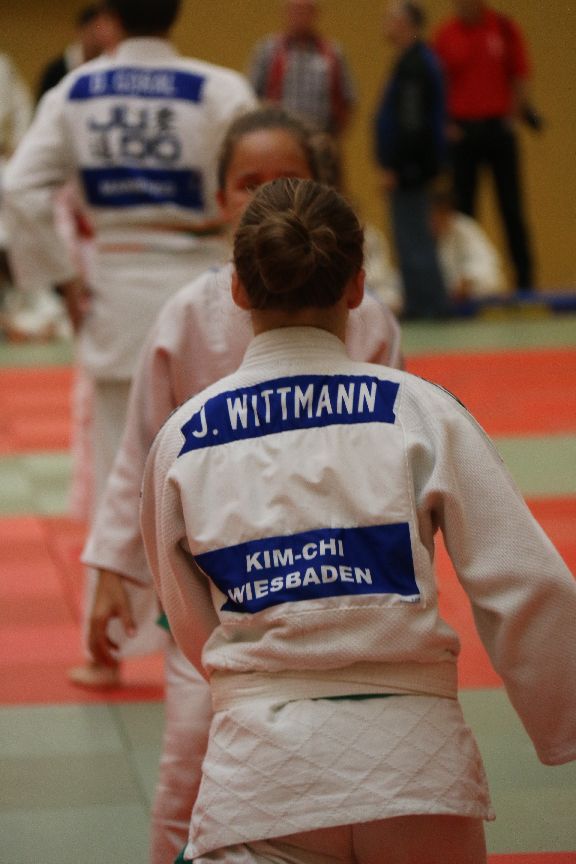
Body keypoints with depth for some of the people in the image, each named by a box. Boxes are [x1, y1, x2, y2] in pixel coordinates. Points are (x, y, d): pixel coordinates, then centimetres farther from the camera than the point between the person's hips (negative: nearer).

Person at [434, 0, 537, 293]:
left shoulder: (505, 29, 1)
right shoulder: (445, 34, 3)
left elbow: (521, 78, 3)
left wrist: (514, 117, -6)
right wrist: (445, 126, -2)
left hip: (499, 126, -1)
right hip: (461, 132, 1)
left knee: (511, 207, 2)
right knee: (462, 207, 1)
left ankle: (525, 277, 7)